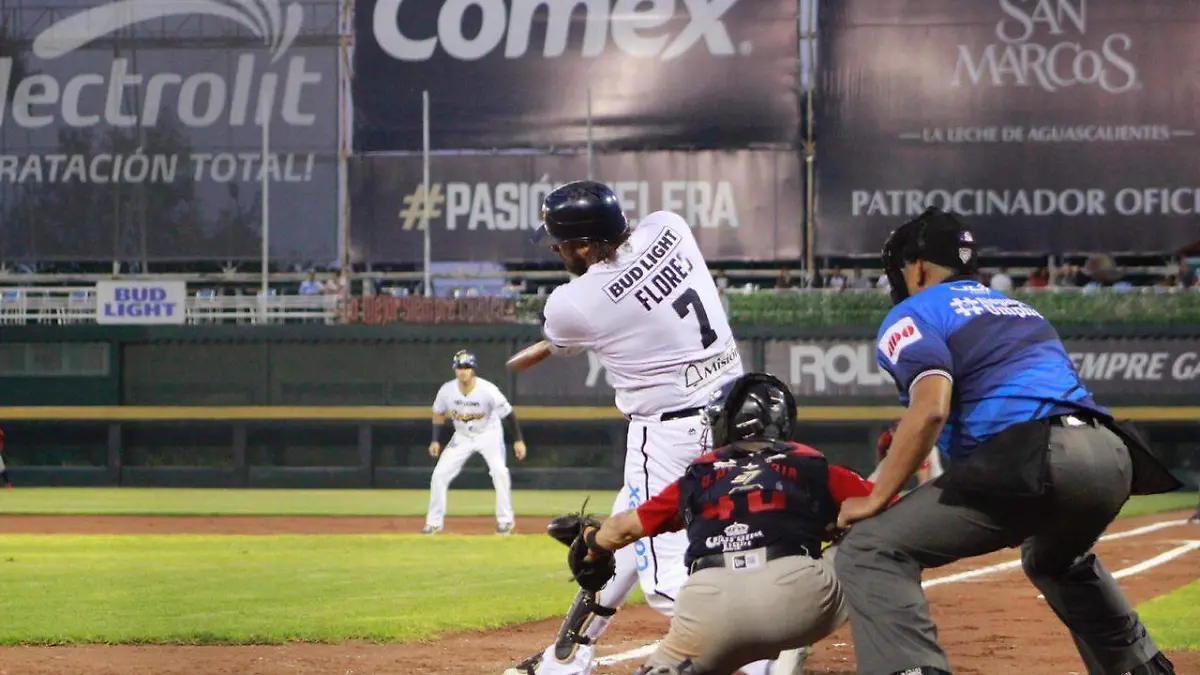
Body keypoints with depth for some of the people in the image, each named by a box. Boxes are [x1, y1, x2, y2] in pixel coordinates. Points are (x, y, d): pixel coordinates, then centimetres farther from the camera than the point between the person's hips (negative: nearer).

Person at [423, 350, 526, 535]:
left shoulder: (487, 390, -28)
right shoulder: (447, 390, -19)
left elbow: (508, 413, -17)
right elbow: (439, 414, 2)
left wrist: (518, 440, -18)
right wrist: (436, 440, -1)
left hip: (488, 434, -3)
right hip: (462, 437, 3)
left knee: (499, 471, -23)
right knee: (439, 474, -5)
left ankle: (505, 520, -9)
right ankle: (434, 522, 8)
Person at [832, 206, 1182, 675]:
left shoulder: (914, 314, 9)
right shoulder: (1020, 310, 34)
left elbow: (931, 408, -9)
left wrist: (876, 500, -6)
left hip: (1030, 462, -8)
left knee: (869, 551, -8)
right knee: (1057, 560, 41)